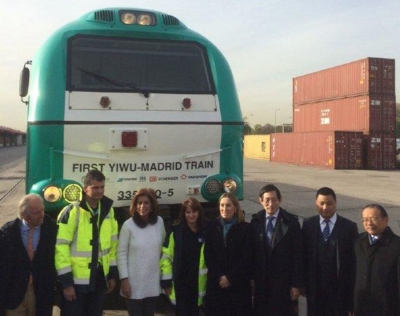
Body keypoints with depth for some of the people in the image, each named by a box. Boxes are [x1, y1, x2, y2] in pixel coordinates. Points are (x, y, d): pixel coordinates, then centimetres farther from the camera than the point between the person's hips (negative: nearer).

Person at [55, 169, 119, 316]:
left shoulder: (108, 210, 5)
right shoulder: (72, 212, -14)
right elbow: (60, 246, -15)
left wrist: (112, 274, 10)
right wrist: (66, 281, -15)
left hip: (99, 278, 6)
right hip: (76, 279, -5)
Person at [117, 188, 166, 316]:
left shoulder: (159, 222, -2)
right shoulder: (128, 225, -12)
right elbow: (122, 253, -9)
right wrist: (124, 279, -12)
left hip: (153, 282, 3)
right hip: (134, 283, -3)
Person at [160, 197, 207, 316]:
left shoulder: (205, 232, 1)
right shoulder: (176, 231, -7)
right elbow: (166, 256, -5)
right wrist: (166, 281, -8)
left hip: (198, 283, 3)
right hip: (181, 282, -3)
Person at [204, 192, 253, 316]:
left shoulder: (245, 228, 0)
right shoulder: (212, 227, 6)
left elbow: (247, 258, -6)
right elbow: (208, 255, 3)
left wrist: (230, 277, -10)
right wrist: (219, 277, -7)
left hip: (238, 284, -2)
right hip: (215, 283, 2)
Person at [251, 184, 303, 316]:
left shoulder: (291, 222, -8)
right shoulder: (255, 221, 1)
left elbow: (298, 255, -7)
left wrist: (296, 284, -8)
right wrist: (251, 278, 4)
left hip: (283, 282, -2)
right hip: (261, 281, 3)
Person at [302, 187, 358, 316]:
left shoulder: (349, 227, -4)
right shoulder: (308, 224, 1)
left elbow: (354, 261, -3)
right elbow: (304, 255, 4)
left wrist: (353, 288, -4)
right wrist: (303, 282, 3)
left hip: (340, 286, -1)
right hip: (314, 285, 2)